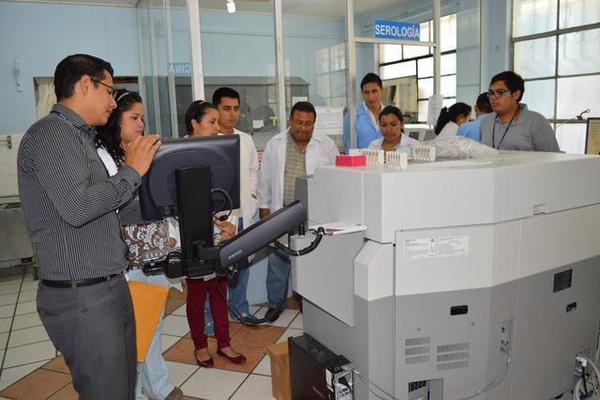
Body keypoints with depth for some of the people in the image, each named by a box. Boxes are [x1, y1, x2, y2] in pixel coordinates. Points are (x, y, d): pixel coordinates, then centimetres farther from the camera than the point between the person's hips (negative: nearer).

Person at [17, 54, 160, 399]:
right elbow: (76, 207, -25)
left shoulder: (79, 137, 17)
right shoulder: (51, 134, -12)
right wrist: (131, 171, -14)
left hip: (109, 287, 9)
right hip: (82, 297, -9)